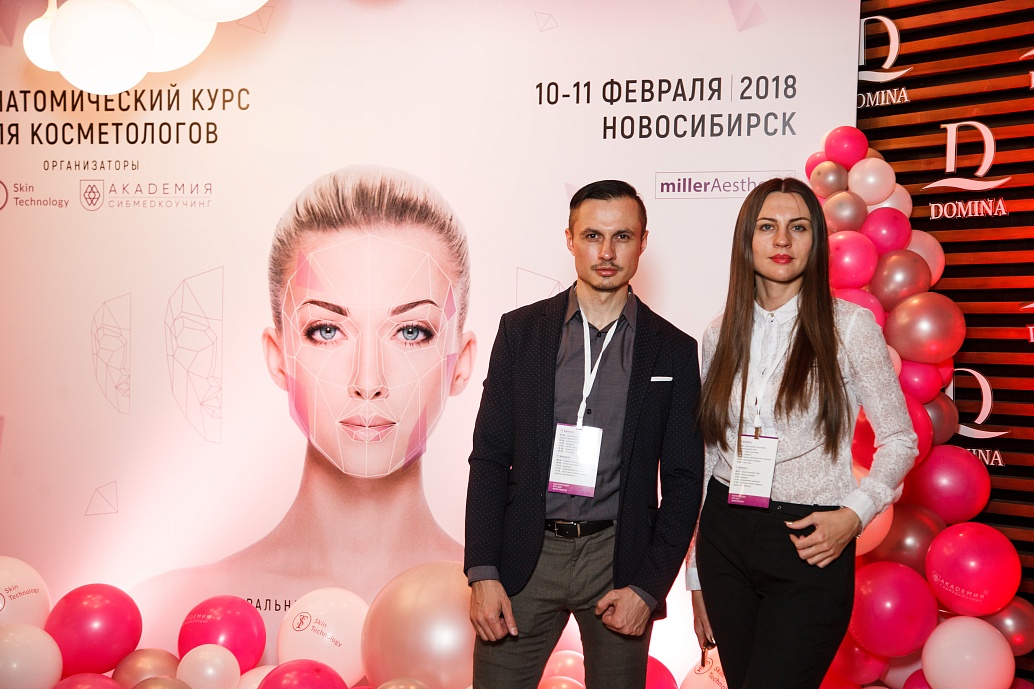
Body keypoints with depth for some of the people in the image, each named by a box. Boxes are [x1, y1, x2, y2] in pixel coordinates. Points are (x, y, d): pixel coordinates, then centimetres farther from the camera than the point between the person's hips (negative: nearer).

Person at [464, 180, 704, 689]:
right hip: (525, 553, 0)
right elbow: (490, 456, 1)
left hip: (618, 556, 0)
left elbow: (683, 480, 3)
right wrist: (482, 572, -6)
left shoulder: (673, 350, 2)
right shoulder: (521, 330, 2)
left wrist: (648, 587, -5)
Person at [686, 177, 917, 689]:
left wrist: (855, 513, -15)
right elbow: (705, 456, 10)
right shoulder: (721, 335, 5)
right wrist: (695, 576, 11)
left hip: (809, 543, -4)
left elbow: (900, 440, 1)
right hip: (725, 536, 4)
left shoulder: (849, 325, -5)